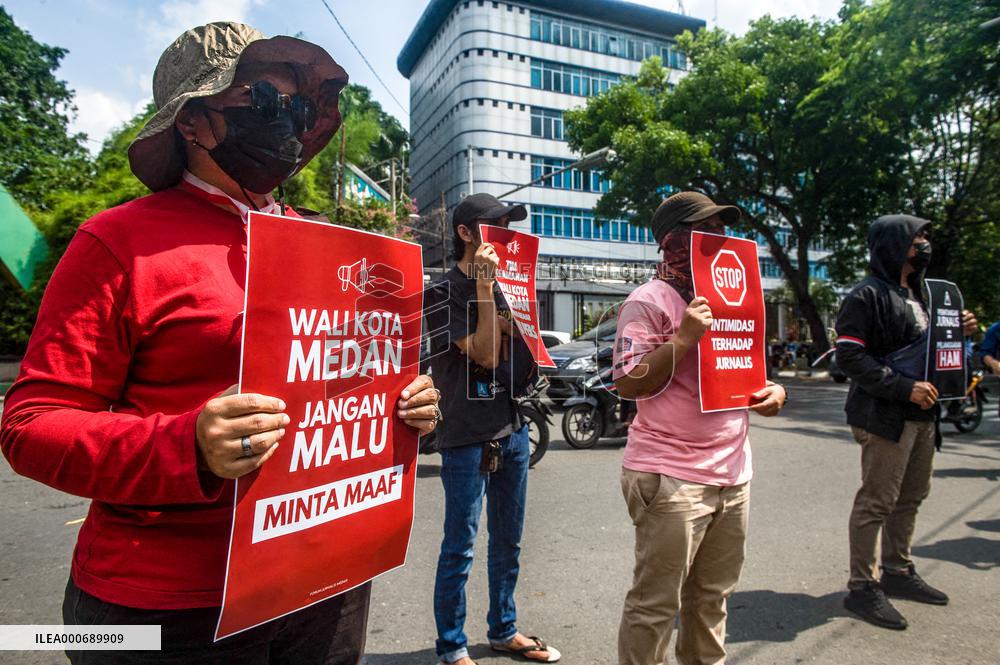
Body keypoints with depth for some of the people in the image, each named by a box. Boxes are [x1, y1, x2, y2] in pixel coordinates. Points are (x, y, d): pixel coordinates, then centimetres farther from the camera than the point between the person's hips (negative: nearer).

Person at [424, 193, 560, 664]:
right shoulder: (444, 292, -9)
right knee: (459, 547, 4)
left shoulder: (502, 287, 13)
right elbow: (485, 354, -17)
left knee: (508, 541, 17)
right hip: (467, 438, -7)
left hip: (512, 430, 7)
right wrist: (484, 285, -19)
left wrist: (513, 327, -3)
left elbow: (526, 353, 17)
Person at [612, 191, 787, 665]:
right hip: (670, 478, -8)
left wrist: (770, 391, 5)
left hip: (732, 473, 8)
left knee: (712, 597, 20)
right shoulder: (650, 300, -11)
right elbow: (627, 383, -17)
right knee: (655, 605, 1)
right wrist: (683, 338, -24)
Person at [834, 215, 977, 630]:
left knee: (910, 497, 16)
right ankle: (862, 587, 6)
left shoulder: (917, 292, 19)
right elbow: (849, 357, -19)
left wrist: (959, 331, 8)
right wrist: (904, 387, -21)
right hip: (884, 417, -9)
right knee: (876, 502, -4)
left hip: (921, 415, 9)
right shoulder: (867, 296, -11)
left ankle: (898, 572, 31)